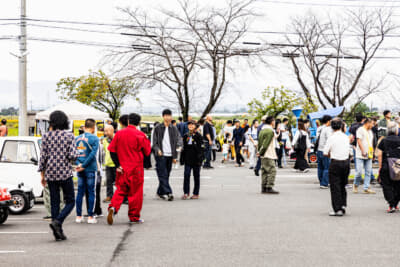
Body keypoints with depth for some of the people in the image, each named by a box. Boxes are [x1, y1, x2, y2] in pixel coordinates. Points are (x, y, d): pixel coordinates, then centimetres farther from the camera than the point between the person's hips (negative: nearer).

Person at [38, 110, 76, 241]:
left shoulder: (46, 136, 2)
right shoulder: (69, 135, -6)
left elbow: (43, 156, 2)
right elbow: (72, 155, -13)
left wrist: (42, 174, 9)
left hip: (50, 173, 3)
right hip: (65, 172, -3)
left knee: (54, 202, 9)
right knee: (70, 201, 7)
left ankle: (58, 232, 8)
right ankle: (57, 222, -16)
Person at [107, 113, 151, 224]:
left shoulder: (119, 133, 2)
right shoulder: (140, 135, -8)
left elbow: (112, 150, 0)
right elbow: (147, 152, -2)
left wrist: (117, 165, 0)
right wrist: (147, 140, 13)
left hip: (122, 169, 3)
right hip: (136, 169, -3)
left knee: (120, 190, 11)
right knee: (135, 193, 7)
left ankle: (113, 207, -14)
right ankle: (134, 217, 13)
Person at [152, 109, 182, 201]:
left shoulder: (174, 129, 8)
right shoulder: (158, 128, 1)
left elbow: (178, 141, 10)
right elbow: (154, 142, 2)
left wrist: (175, 156, 4)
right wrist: (157, 150, -17)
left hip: (170, 155, 3)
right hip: (161, 155, -3)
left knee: (166, 175, 8)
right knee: (163, 175, -11)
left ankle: (160, 192, 19)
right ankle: (168, 193, -16)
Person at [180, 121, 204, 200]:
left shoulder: (198, 136, -3)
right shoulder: (185, 136, 10)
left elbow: (201, 148, -6)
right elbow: (183, 148, 15)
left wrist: (200, 159, -14)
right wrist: (182, 159, 10)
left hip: (196, 160, -3)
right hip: (188, 160, 3)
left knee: (196, 176, 5)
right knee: (186, 175, -5)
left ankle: (196, 194, 12)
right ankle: (186, 193, -2)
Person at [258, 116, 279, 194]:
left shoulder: (262, 130, 16)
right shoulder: (270, 131, -13)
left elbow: (259, 142, 16)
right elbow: (266, 143, -17)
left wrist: (259, 151, 13)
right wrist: (261, 152, -9)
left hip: (263, 155, 9)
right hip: (269, 155, -9)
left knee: (264, 171, 10)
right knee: (272, 171, -9)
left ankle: (264, 188, 11)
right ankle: (269, 188, -14)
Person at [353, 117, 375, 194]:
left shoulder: (370, 131, 18)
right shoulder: (360, 130, -6)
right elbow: (359, 141, -12)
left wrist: (372, 152, 15)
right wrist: (363, 151, -19)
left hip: (369, 155, 7)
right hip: (360, 156, -7)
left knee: (368, 172, 2)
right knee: (359, 172, -9)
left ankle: (366, 188, 5)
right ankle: (355, 185, 14)